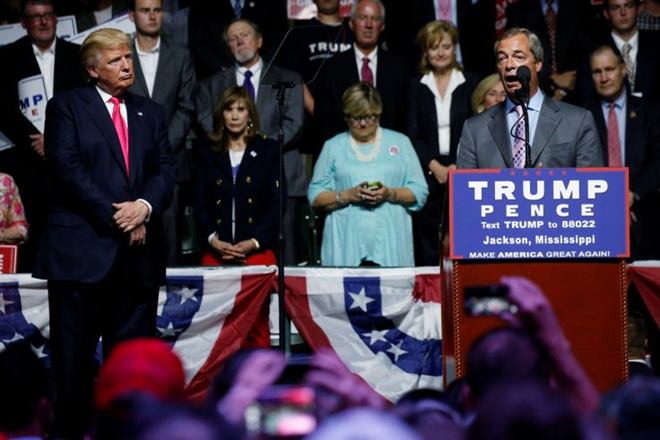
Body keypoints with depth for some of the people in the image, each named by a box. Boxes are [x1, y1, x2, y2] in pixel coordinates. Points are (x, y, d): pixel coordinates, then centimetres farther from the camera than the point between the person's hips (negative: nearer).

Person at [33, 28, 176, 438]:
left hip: (138, 249, 4)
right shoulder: (67, 107, 2)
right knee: (74, 351, -1)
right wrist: (114, 216, -13)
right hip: (82, 247, -4)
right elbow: (67, 168, -8)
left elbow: (166, 170, 9)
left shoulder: (151, 113, 17)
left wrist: (145, 206, -12)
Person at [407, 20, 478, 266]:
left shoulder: (470, 84, 6)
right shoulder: (418, 88, 9)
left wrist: (459, 167, -10)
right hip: (428, 173, 1)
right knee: (428, 247, -2)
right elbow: (413, 135, 4)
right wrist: (434, 166, -9)